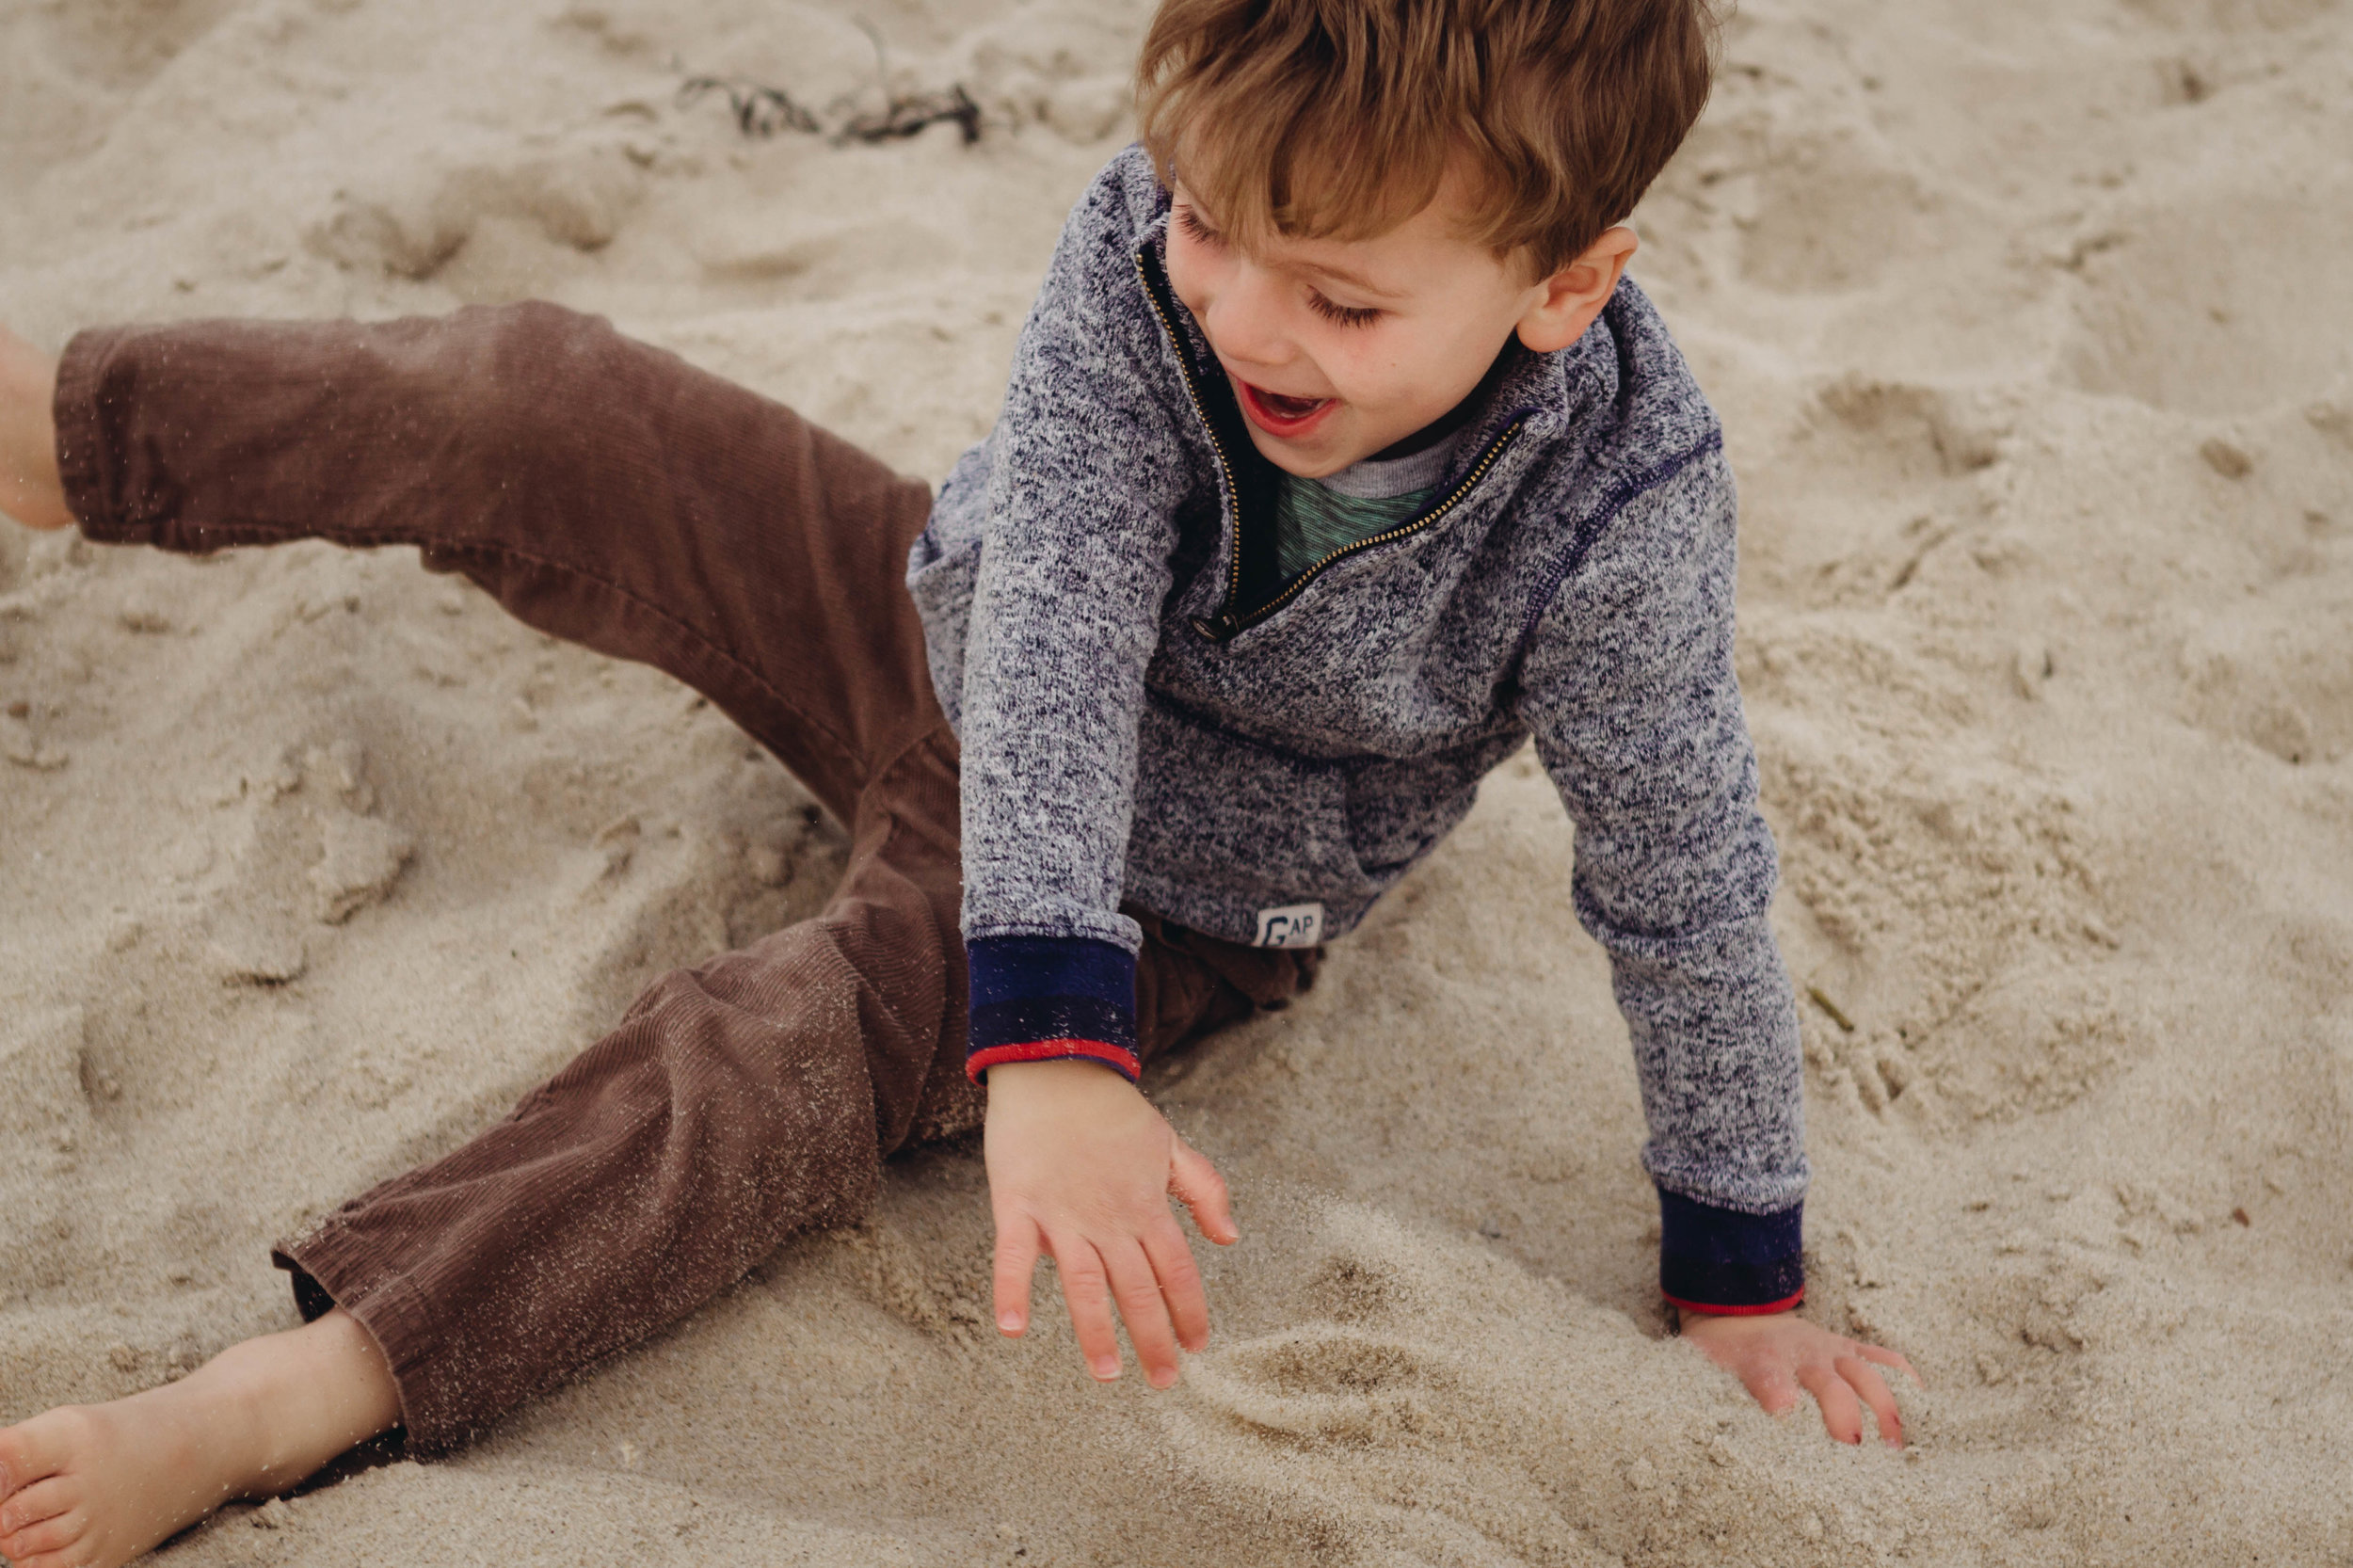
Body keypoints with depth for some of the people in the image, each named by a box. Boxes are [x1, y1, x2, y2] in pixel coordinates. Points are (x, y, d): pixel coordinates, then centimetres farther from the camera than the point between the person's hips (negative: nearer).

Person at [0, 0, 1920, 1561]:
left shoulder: (1619, 516, -32)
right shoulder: (1145, 247, -29)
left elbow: (1689, 889, -21)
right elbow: (1055, 616, -37)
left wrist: (1744, 1283, -13)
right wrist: (1048, 1039, -49)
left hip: (1172, 899, -2)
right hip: (951, 633, 3)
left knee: (800, 1046, -28)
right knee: (546, 412, -10)